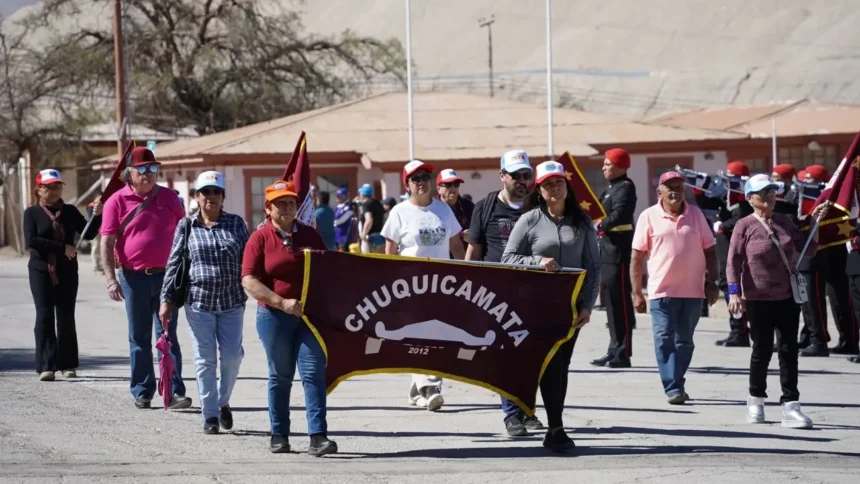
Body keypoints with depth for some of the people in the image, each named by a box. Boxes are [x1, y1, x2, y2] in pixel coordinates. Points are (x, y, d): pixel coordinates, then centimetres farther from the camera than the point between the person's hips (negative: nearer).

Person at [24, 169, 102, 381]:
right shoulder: (32, 213, 1)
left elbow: (88, 233, 4)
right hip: (41, 271, -2)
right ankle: (46, 366, -8)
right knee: (45, 317, -6)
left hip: (67, 272, 2)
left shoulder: (70, 212, 10)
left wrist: (97, 216, -14)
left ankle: (67, 364, 12)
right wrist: (62, 248, -17)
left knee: (66, 318, 5)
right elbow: (31, 240, -13)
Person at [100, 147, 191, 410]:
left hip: (166, 276, 1)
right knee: (139, 338, 7)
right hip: (134, 277, -1)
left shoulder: (169, 198, 7)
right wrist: (111, 279, -11)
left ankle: (175, 392, -7)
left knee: (167, 335, -3)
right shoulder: (117, 201, 0)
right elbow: (107, 242, -2)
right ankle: (142, 392, 14)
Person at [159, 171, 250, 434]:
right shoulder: (187, 226, 4)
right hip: (198, 301, -1)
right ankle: (210, 415, 7)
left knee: (232, 356, -2)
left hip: (232, 302, 1)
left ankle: (223, 402, 22)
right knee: (205, 360, -1)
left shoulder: (236, 224, 7)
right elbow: (174, 263, 4)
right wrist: (166, 299, -2)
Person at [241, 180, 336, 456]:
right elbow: (249, 281, -9)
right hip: (274, 316, -2)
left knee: (314, 373, -6)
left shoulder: (311, 236, 10)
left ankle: (318, 437, -11)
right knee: (280, 376, 6)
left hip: (310, 314, 2)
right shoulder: (260, 239, -1)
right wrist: (282, 303, -18)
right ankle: (279, 435, 16)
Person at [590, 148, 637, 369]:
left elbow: (619, 216, -25)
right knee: (612, 301, 14)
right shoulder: (612, 189, 18)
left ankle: (622, 354, -7)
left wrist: (600, 225, -11)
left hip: (618, 251, -10)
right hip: (608, 250, 10)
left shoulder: (625, 188, -12)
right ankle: (615, 350, 20)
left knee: (620, 301, -8)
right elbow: (603, 211, 20)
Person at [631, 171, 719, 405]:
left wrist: (711, 283, 4)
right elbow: (636, 257, 0)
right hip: (662, 290, -3)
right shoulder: (649, 217, -1)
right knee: (664, 340, -9)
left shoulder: (695, 214, 6)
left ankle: (678, 383, 22)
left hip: (693, 290, 3)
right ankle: (672, 388, -10)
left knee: (685, 341, 11)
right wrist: (636, 293, -4)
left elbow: (709, 250, 11)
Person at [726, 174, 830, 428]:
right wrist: (734, 293, -17)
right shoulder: (744, 226, -5)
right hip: (758, 299, -3)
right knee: (763, 349, 6)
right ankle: (756, 400, 25)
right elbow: (734, 262, -8)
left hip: (788, 296, 3)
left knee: (788, 349, -1)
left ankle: (790, 405, -2)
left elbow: (808, 249, 10)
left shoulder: (785, 222, 8)